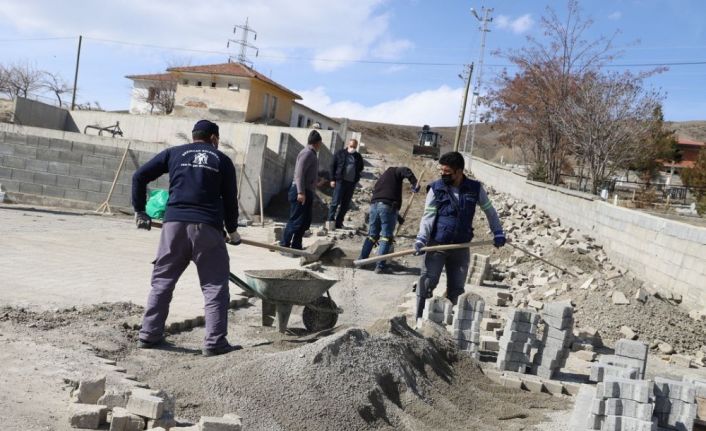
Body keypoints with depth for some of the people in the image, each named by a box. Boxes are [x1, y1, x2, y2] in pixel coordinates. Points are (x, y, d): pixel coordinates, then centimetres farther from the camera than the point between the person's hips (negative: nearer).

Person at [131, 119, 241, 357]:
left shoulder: (174, 153, 16)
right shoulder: (222, 160, 12)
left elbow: (139, 176, 12)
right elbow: (230, 199, 11)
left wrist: (139, 210, 21)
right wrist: (232, 230, 23)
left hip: (174, 223, 2)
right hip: (207, 227, -2)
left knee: (162, 282, 14)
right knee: (215, 286, 4)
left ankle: (149, 335, 18)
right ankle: (214, 342, 1)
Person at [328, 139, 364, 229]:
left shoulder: (358, 156, 12)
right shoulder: (340, 153, 3)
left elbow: (361, 168, 21)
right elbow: (333, 166, 2)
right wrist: (333, 179, -4)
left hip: (351, 183, 4)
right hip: (340, 181, -4)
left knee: (345, 205, 5)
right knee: (335, 202, -6)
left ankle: (339, 222, 11)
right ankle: (330, 220, -1)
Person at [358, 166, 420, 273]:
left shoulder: (381, 179, 34)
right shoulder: (395, 171, 13)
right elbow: (406, 170, -10)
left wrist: (398, 216, 34)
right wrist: (414, 184, -13)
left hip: (374, 205, 6)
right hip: (388, 206, -6)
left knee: (372, 235, 18)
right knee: (386, 237, 0)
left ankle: (361, 260, 20)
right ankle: (380, 266, -3)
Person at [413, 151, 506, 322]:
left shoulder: (475, 188, 0)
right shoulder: (436, 189, -4)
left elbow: (489, 210, 13)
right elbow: (428, 216, -8)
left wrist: (498, 233, 11)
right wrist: (421, 239, -21)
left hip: (462, 247, 2)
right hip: (437, 245, -2)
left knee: (456, 288, 10)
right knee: (427, 283, -7)